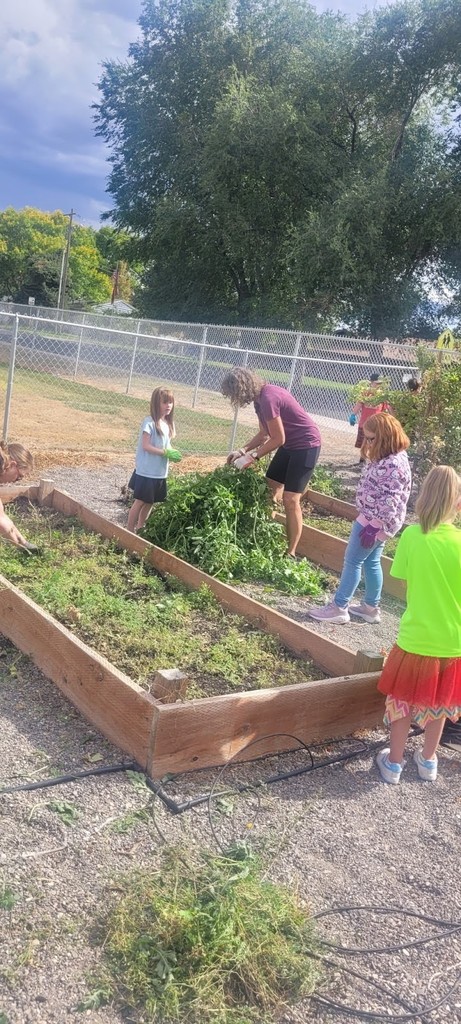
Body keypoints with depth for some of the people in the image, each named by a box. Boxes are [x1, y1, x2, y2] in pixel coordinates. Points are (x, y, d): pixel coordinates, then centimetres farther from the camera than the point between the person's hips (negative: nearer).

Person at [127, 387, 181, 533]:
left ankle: (140, 528, 32)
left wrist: (172, 454, -6)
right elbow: (145, 446, -20)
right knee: (140, 501, 1)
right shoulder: (149, 422, -16)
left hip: (160, 472, 7)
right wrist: (165, 452, -23)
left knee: (150, 502, 17)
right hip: (147, 471, -7)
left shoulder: (168, 423, 7)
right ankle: (130, 531, 11)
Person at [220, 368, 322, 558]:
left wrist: (252, 457, -14)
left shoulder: (268, 399, -26)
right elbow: (264, 434, 12)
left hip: (306, 445, -10)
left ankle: (291, 553, -5)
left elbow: (277, 439, -22)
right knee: (270, 490, 12)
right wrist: (242, 451, 2)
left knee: (290, 500, -12)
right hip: (290, 444, 10)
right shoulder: (260, 397, 5)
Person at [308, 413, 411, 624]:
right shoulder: (385, 458, 8)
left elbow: (390, 502, -27)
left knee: (353, 560, -3)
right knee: (371, 562, 17)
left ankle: (339, 607, 6)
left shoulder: (394, 465, -25)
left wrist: (374, 526, -25)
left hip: (377, 522, -10)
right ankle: (371, 607, 27)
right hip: (372, 518, 10)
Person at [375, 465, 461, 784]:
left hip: (415, 638, -1)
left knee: (404, 699, 19)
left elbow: (404, 579, -5)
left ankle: (394, 763, 32)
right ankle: (428, 760, 39)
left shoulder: (412, 535, -15)